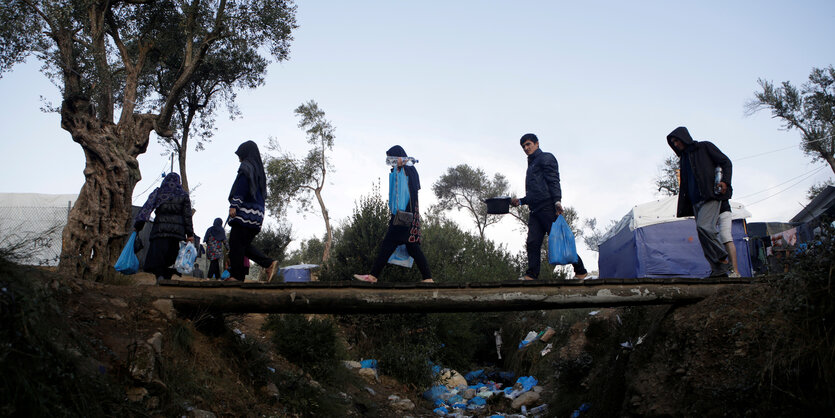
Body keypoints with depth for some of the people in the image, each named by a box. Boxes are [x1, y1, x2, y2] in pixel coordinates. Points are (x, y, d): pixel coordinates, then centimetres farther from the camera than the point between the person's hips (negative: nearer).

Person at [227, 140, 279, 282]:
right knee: (245, 245, 11)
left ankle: (236, 275, -7)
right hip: (257, 212, 9)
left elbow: (242, 186, -16)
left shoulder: (246, 166, -4)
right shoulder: (258, 168, 23)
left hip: (245, 211, -9)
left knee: (235, 243, -5)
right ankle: (269, 264, -1)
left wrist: (234, 205, -20)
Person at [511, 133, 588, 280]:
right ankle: (531, 276, -7)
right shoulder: (531, 165, 31)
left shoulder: (546, 158, 6)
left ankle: (581, 272, -2)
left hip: (547, 206, -8)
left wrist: (557, 200, -21)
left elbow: (554, 180, -8)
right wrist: (520, 201, 21)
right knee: (532, 243, -3)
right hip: (535, 210, 8)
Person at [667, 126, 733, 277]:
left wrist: (725, 181, -17)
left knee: (703, 226, -25)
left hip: (711, 196, -7)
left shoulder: (705, 147, 7)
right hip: (696, 201, 7)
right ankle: (719, 270, -3)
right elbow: (684, 184, 24)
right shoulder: (683, 158, 24)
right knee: (705, 234, -2)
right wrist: (682, 208, 15)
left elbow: (726, 162, 1)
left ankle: (722, 257, -11)